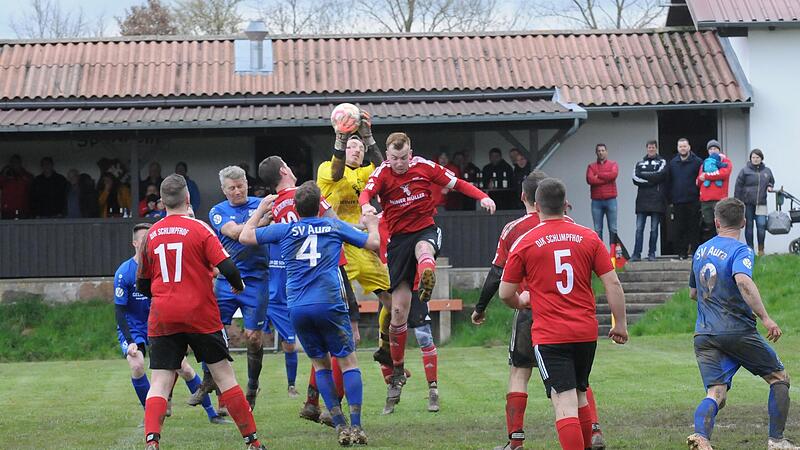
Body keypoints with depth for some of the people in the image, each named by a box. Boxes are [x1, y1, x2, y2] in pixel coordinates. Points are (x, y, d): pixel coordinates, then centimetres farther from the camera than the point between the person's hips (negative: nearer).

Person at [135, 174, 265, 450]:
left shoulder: (151, 235, 5)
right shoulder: (199, 229, -6)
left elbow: (142, 286, 13)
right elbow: (227, 268, -13)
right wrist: (238, 285, 8)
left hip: (162, 318, 2)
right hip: (200, 314, -2)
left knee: (160, 383, 1)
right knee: (223, 374, 8)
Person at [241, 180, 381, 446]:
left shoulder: (285, 230, 10)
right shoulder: (335, 226, 10)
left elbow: (245, 236, 19)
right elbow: (374, 243, 16)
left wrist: (261, 210, 34)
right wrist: (371, 224, 37)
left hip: (297, 307, 2)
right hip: (329, 303, -2)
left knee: (320, 363, 15)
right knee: (348, 361, 6)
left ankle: (340, 426, 7)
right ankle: (356, 427, -5)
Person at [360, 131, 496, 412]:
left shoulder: (425, 167, -2)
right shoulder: (382, 173, -6)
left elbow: (456, 183, 7)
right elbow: (366, 192, -26)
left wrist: (482, 197, -9)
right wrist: (366, 205, -50)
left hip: (426, 229, 0)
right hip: (398, 237, 0)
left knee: (423, 250, -42)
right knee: (398, 311, -1)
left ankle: (426, 285, -76)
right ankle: (397, 372, 13)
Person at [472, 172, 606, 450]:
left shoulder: (513, 229, -3)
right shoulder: (567, 224, 2)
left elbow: (497, 275, -1)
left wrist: (480, 309, 9)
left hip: (529, 311, -2)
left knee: (519, 373, 8)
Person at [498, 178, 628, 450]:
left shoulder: (525, 243, -3)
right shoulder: (588, 237, 4)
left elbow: (505, 293, 1)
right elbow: (613, 283, 1)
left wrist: (521, 302, 23)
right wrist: (620, 324, 10)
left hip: (549, 336, -4)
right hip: (586, 332, 4)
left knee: (565, 403, -8)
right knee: (580, 395, 21)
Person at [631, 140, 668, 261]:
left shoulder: (662, 162, 9)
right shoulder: (640, 163, 16)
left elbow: (660, 174, -10)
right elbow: (635, 179, 1)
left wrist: (643, 175, -6)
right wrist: (652, 179, -10)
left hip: (657, 200, -2)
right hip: (642, 200, 2)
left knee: (654, 229, 1)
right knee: (639, 228, -3)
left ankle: (651, 253, 6)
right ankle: (636, 254, -3)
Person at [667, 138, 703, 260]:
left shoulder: (697, 162, 0)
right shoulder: (672, 163, 12)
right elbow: (668, 182, 14)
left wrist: (701, 197, -8)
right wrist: (670, 200, 8)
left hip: (693, 202, -3)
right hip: (677, 203, 3)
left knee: (694, 228, 0)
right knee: (678, 230, 2)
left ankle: (695, 252, 5)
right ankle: (682, 253, 8)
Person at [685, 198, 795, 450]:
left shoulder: (701, 251, 15)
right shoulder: (740, 251, -7)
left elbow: (693, 293, 27)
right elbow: (743, 280, -28)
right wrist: (765, 318, -27)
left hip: (704, 335, 5)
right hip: (738, 332, -5)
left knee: (716, 394, -4)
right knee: (779, 378, 13)